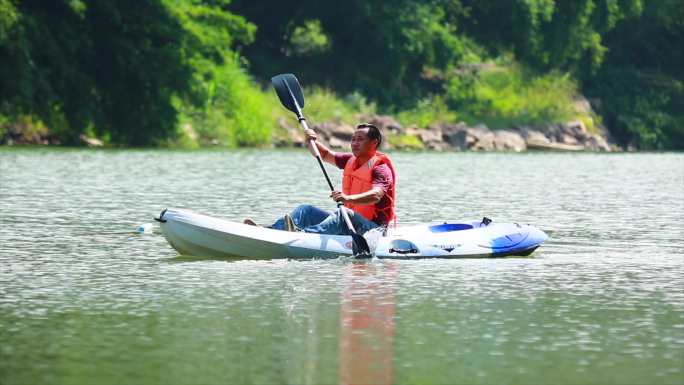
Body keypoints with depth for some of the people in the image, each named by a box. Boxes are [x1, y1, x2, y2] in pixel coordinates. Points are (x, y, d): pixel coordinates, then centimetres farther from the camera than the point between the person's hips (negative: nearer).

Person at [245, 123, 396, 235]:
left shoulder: (381, 167, -12)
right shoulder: (351, 160, 16)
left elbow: (376, 195, -30)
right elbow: (325, 155, 25)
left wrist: (348, 198, -46)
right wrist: (312, 142, 3)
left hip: (372, 227, -8)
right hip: (346, 225, 8)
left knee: (343, 214, -37)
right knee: (306, 211, -3)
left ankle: (305, 233, -62)